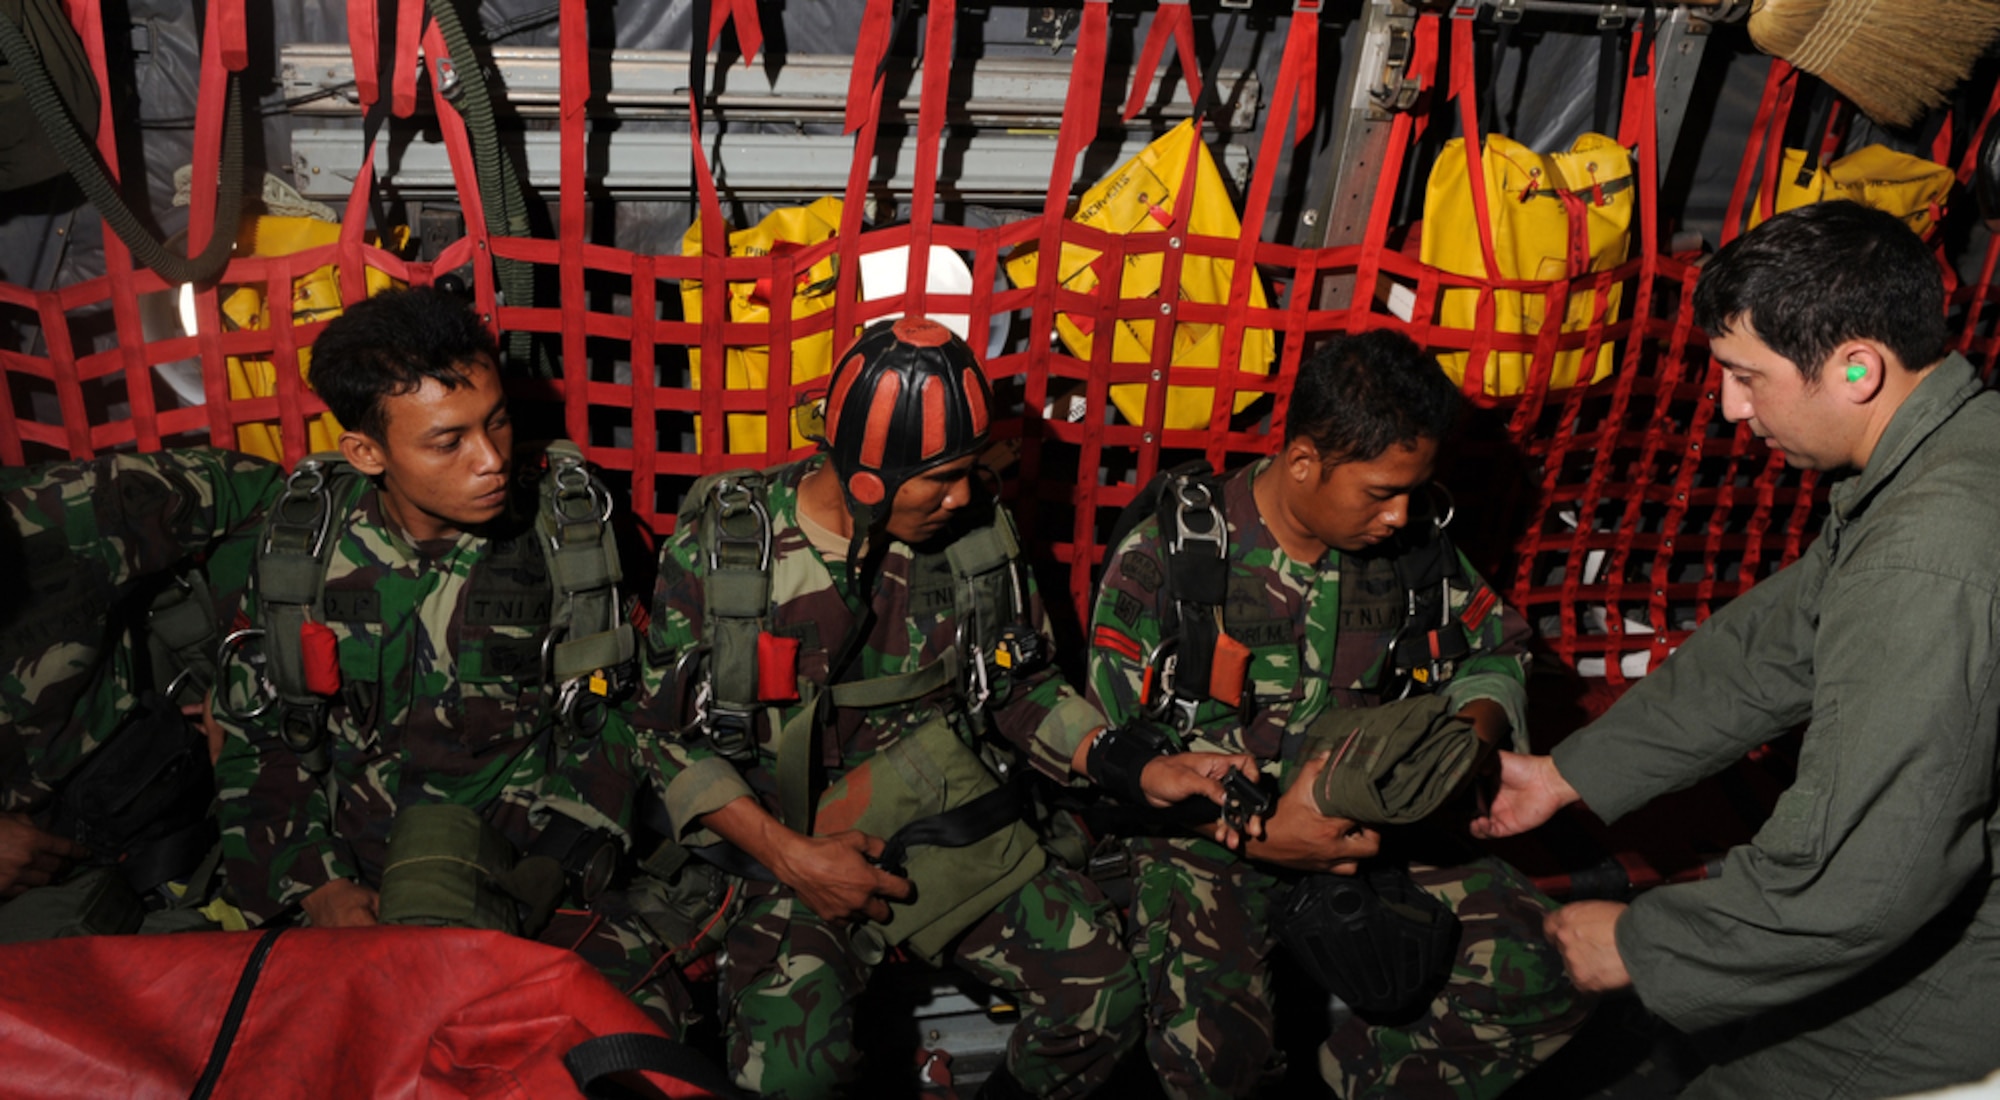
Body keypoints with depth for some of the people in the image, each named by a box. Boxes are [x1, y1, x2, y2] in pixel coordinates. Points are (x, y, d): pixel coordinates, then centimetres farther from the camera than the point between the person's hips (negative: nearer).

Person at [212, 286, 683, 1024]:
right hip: (358, 864, 1)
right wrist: (317, 887, -4)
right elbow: (262, 735, 10)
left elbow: (604, 731, 1)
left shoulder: (568, 523, -4)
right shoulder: (306, 539, 1)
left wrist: (520, 895, -9)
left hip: (530, 855, -1)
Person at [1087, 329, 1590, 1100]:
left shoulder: (1413, 540, -3)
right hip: (1209, 825, -4)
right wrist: (1259, 834, -23)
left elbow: (1493, 653, 14)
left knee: (1541, 977, -11)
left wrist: (1472, 734, -10)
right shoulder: (1168, 554, -14)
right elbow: (1114, 747, -13)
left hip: (1373, 816, 4)